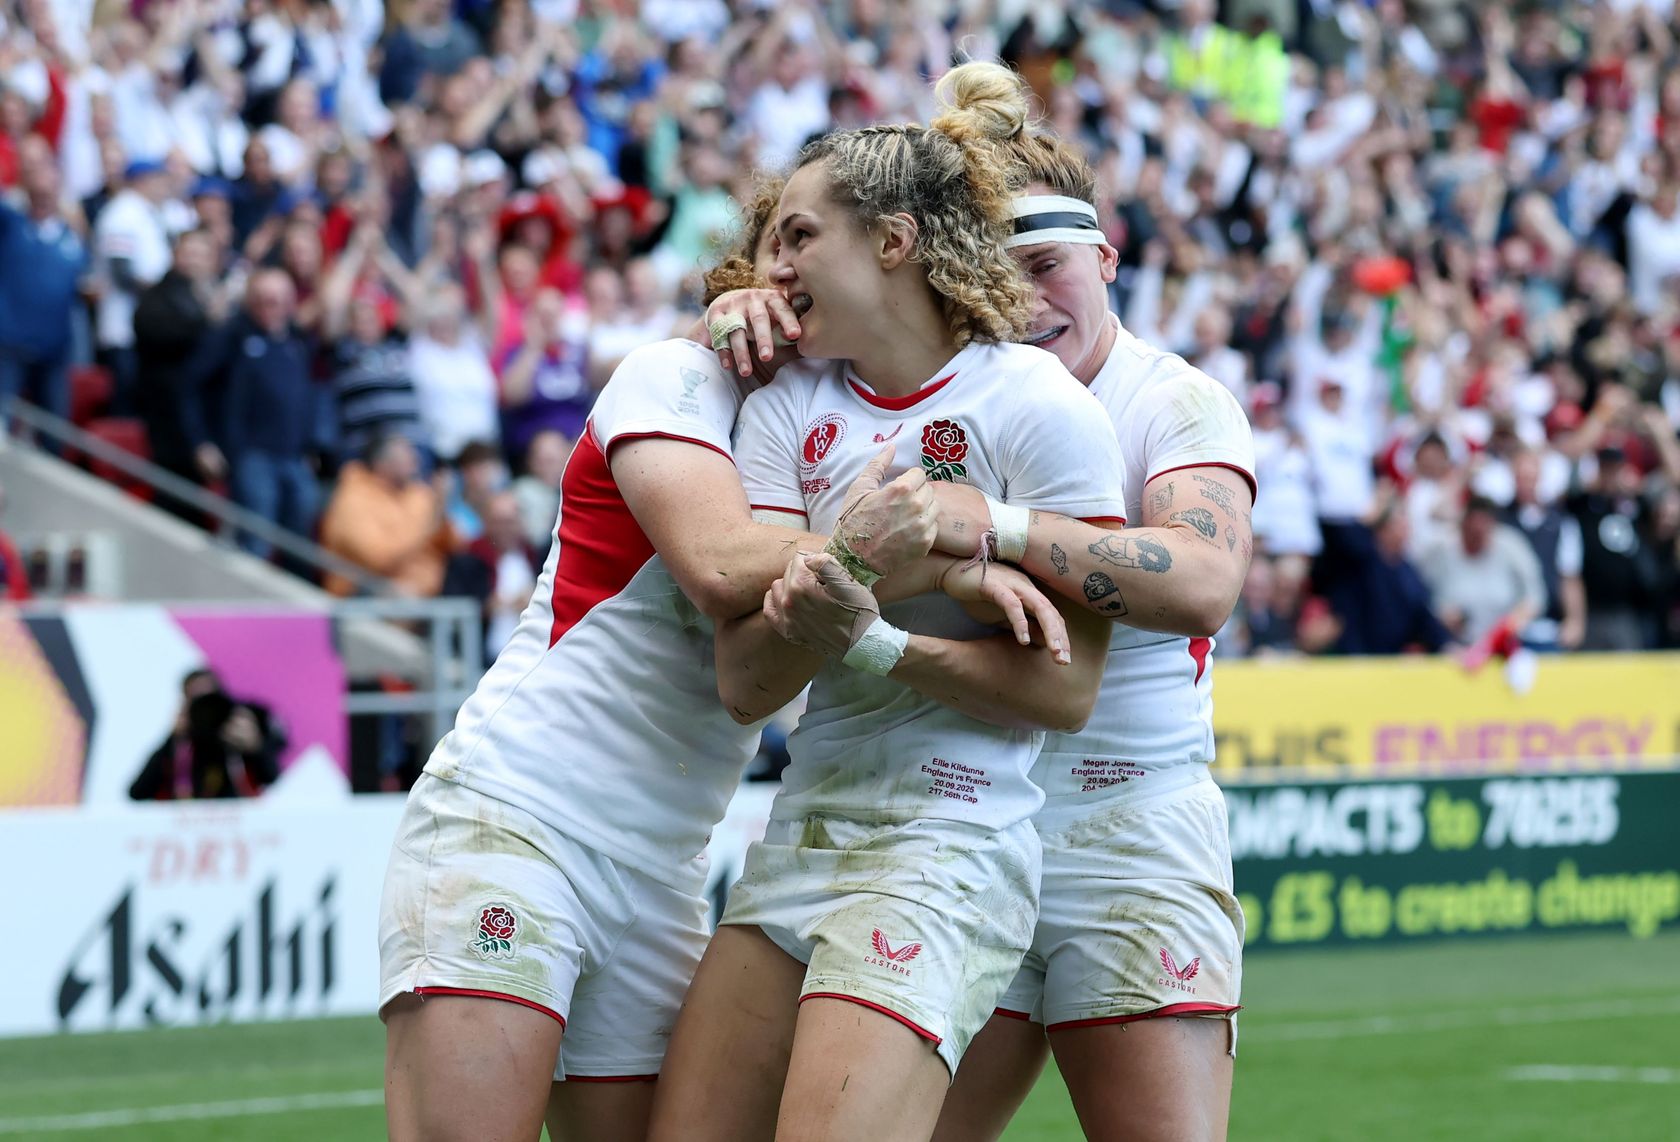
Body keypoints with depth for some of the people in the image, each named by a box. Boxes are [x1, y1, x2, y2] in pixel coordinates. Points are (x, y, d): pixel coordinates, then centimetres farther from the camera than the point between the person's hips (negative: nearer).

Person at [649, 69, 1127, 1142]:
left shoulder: (1036, 406, -8)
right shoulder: (786, 405, 8)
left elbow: (1066, 689, -11)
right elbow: (745, 682, 0)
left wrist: (879, 644, -21)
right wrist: (804, 606, -21)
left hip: (946, 855, -6)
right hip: (801, 842, 6)